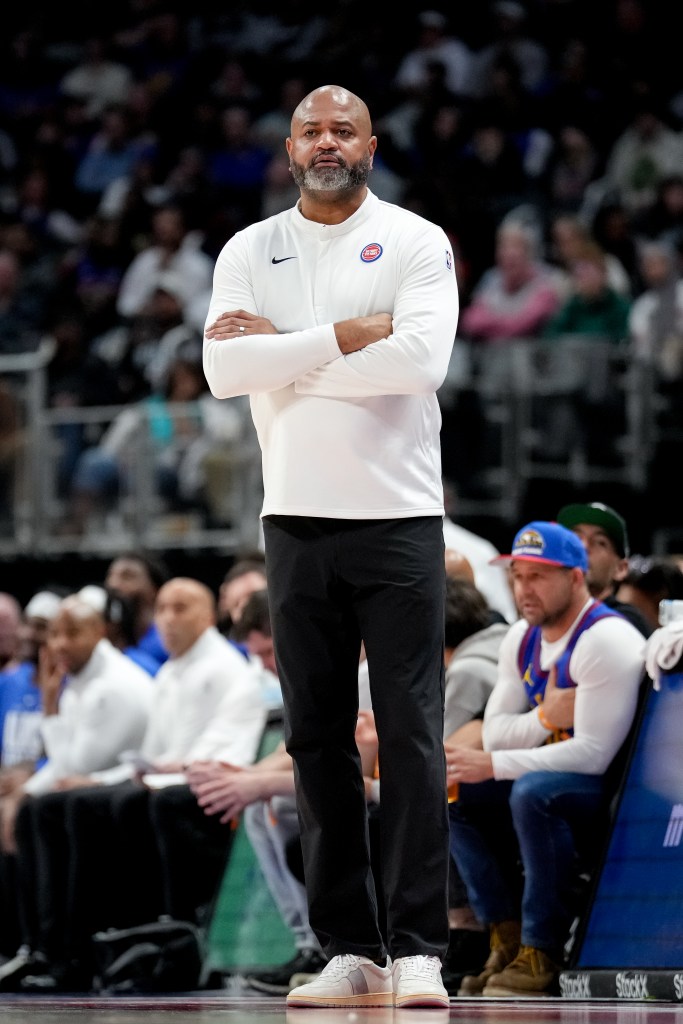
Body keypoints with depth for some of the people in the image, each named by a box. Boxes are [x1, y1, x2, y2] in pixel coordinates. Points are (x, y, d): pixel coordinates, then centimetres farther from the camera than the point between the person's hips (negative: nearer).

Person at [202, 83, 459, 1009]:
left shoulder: (416, 242, 2)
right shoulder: (249, 252, 9)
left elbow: (422, 357, -16)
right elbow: (223, 368, -6)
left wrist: (282, 350, -10)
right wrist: (349, 336, -11)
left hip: (399, 519, -3)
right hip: (296, 520, 3)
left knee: (412, 735, -6)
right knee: (317, 737, 4)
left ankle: (419, 949, -6)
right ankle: (350, 949, 8)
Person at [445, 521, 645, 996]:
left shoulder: (605, 640, -19)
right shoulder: (522, 639, 9)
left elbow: (593, 753, -25)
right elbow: (494, 731, 6)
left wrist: (494, 765, -24)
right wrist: (545, 717, -17)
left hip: (617, 795, -9)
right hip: (556, 776, 9)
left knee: (533, 791, -35)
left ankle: (541, 955, -27)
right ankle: (507, 940, -4)